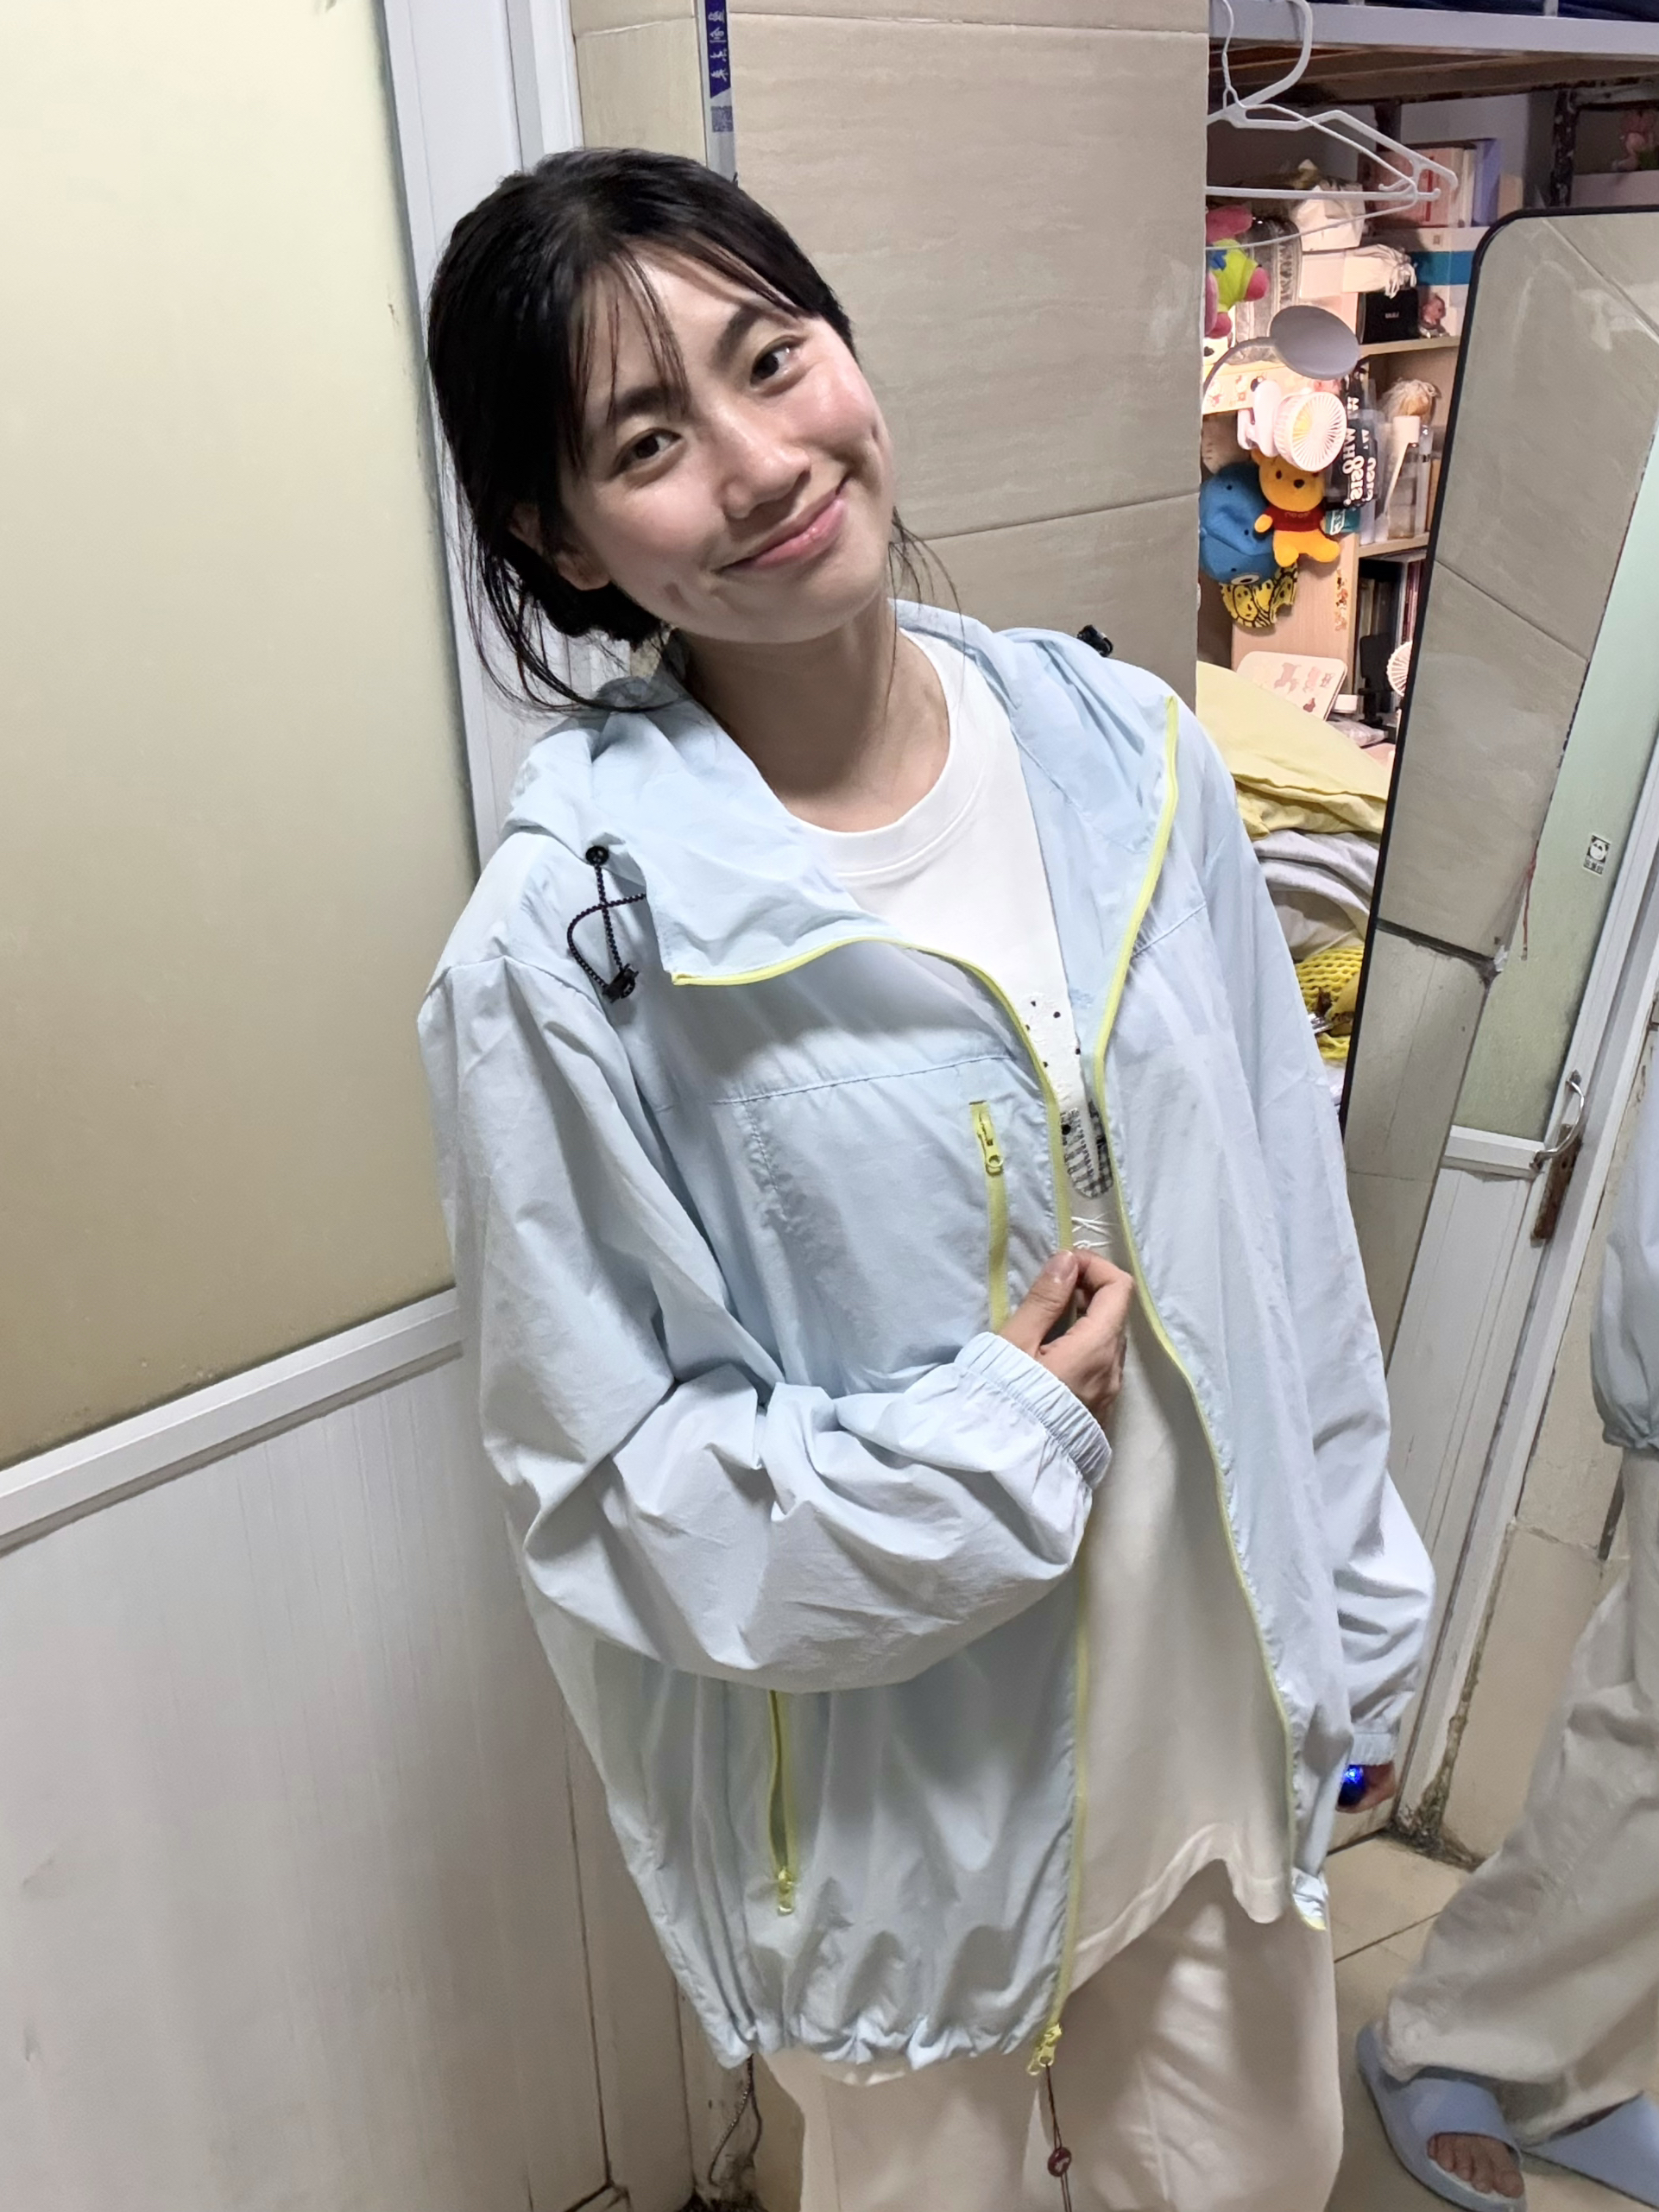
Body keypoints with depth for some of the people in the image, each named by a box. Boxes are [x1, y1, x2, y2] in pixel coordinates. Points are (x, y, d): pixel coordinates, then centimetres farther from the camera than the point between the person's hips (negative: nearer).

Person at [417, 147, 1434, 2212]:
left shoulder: (1125, 750, -9)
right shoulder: (565, 953, -22)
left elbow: (1289, 1235, 0)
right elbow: (605, 1491, -14)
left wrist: (1349, 1612, 6)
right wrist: (998, 1439, -21)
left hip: (1220, 1714, 4)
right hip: (900, 1797, -4)